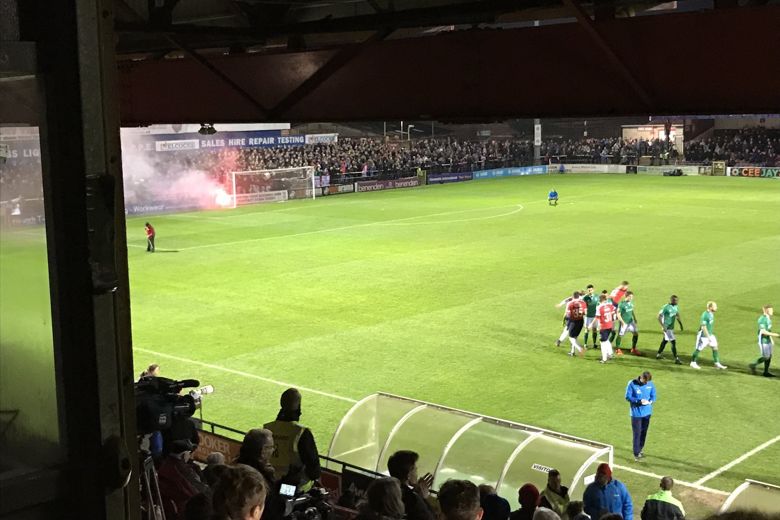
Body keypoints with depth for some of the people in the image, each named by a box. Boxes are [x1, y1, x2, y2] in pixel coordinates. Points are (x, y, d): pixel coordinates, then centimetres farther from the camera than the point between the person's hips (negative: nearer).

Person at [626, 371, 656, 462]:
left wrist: (650, 401, -17)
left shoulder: (651, 384, -4)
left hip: (647, 412, 4)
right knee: (637, 434, -4)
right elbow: (628, 397, -11)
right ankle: (636, 454, 3)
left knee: (644, 433, 14)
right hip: (636, 413, -4)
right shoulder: (632, 384, -15)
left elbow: (653, 396, 6)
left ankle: (640, 450, 31)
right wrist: (639, 401, -25)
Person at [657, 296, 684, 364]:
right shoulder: (665, 307, -20)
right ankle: (676, 359, -9)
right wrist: (663, 326, -25)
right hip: (667, 328, -9)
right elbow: (659, 317, -19)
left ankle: (658, 355, 35)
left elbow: (677, 316, 20)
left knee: (665, 341, 20)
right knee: (673, 342, -12)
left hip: (672, 327, 9)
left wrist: (681, 324, 13)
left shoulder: (676, 307, 4)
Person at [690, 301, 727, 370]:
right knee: (698, 349, 5)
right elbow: (704, 327, -26)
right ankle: (693, 363, 20)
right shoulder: (705, 315, -24)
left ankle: (717, 364, 10)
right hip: (703, 336, -8)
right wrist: (708, 337, -27)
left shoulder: (711, 314, 3)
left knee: (715, 348, 5)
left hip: (710, 335, 8)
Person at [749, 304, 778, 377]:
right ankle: (753, 365, 10)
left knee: (769, 356, 9)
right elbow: (763, 331, -25)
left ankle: (766, 372, 16)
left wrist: (772, 339, 19)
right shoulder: (762, 319, -20)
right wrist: (773, 334, -25)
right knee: (766, 357, -6)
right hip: (763, 341, -9)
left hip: (768, 340, 9)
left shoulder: (768, 318, 9)